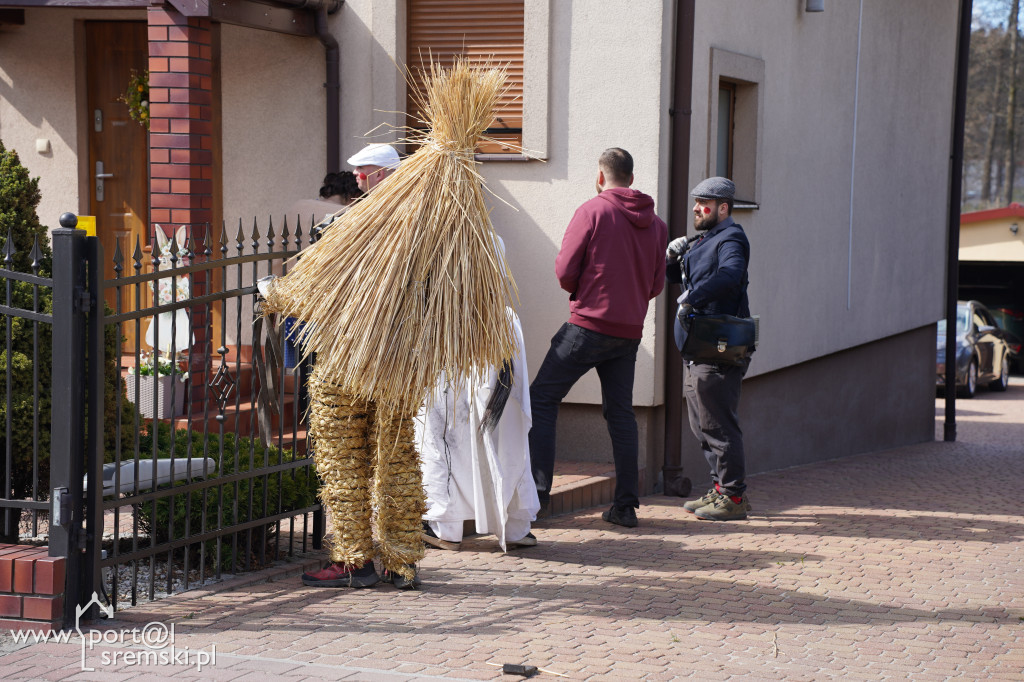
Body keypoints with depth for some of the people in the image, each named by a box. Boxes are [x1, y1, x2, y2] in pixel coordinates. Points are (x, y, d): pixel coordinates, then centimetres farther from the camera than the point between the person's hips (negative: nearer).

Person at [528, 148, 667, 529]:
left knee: (542, 399, 2)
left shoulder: (593, 211, -7)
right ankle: (626, 504, 10)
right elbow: (656, 285, 12)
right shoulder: (656, 223, 9)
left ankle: (537, 488, -5)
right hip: (630, 331, 6)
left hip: (589, 325, -6)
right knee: (620, 412, 12)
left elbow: (565, 271, -8)